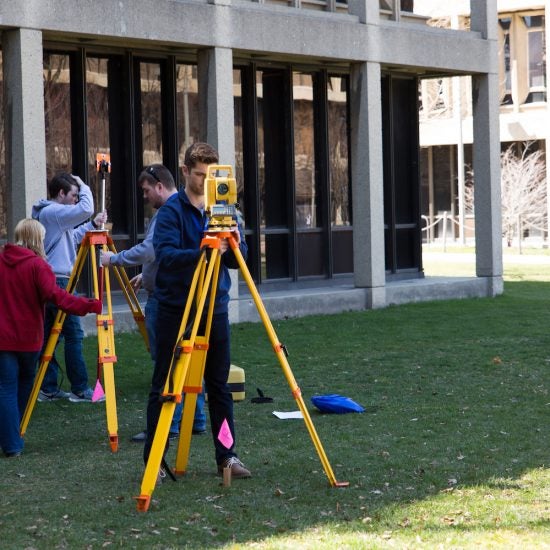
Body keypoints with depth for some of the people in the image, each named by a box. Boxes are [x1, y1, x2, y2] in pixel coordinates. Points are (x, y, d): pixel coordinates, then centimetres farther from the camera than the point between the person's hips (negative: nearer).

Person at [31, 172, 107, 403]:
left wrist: (92, 225, 17)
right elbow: (85, 209, -24)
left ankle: (49, 388, 11)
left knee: (49, 336, 9)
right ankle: (80, 389, -6)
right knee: (74, 334, -7)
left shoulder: (49, 213, 18)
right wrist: (84, 186, -8)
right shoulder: (53, 212, -13)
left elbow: (72, 237, 27)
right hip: (59, 281, -10)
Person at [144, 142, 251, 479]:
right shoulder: (172, 211, -6)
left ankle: (227, 456, 15)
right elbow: (166, 255, -20)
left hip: (215, 308, 4)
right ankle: (153, 460, 8)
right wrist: (201, 252, -36)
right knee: (164, 387, 1)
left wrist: (234, 246, -15)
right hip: (175, 309, -4)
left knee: (220, 386, 7)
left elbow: (237, 260, 7)